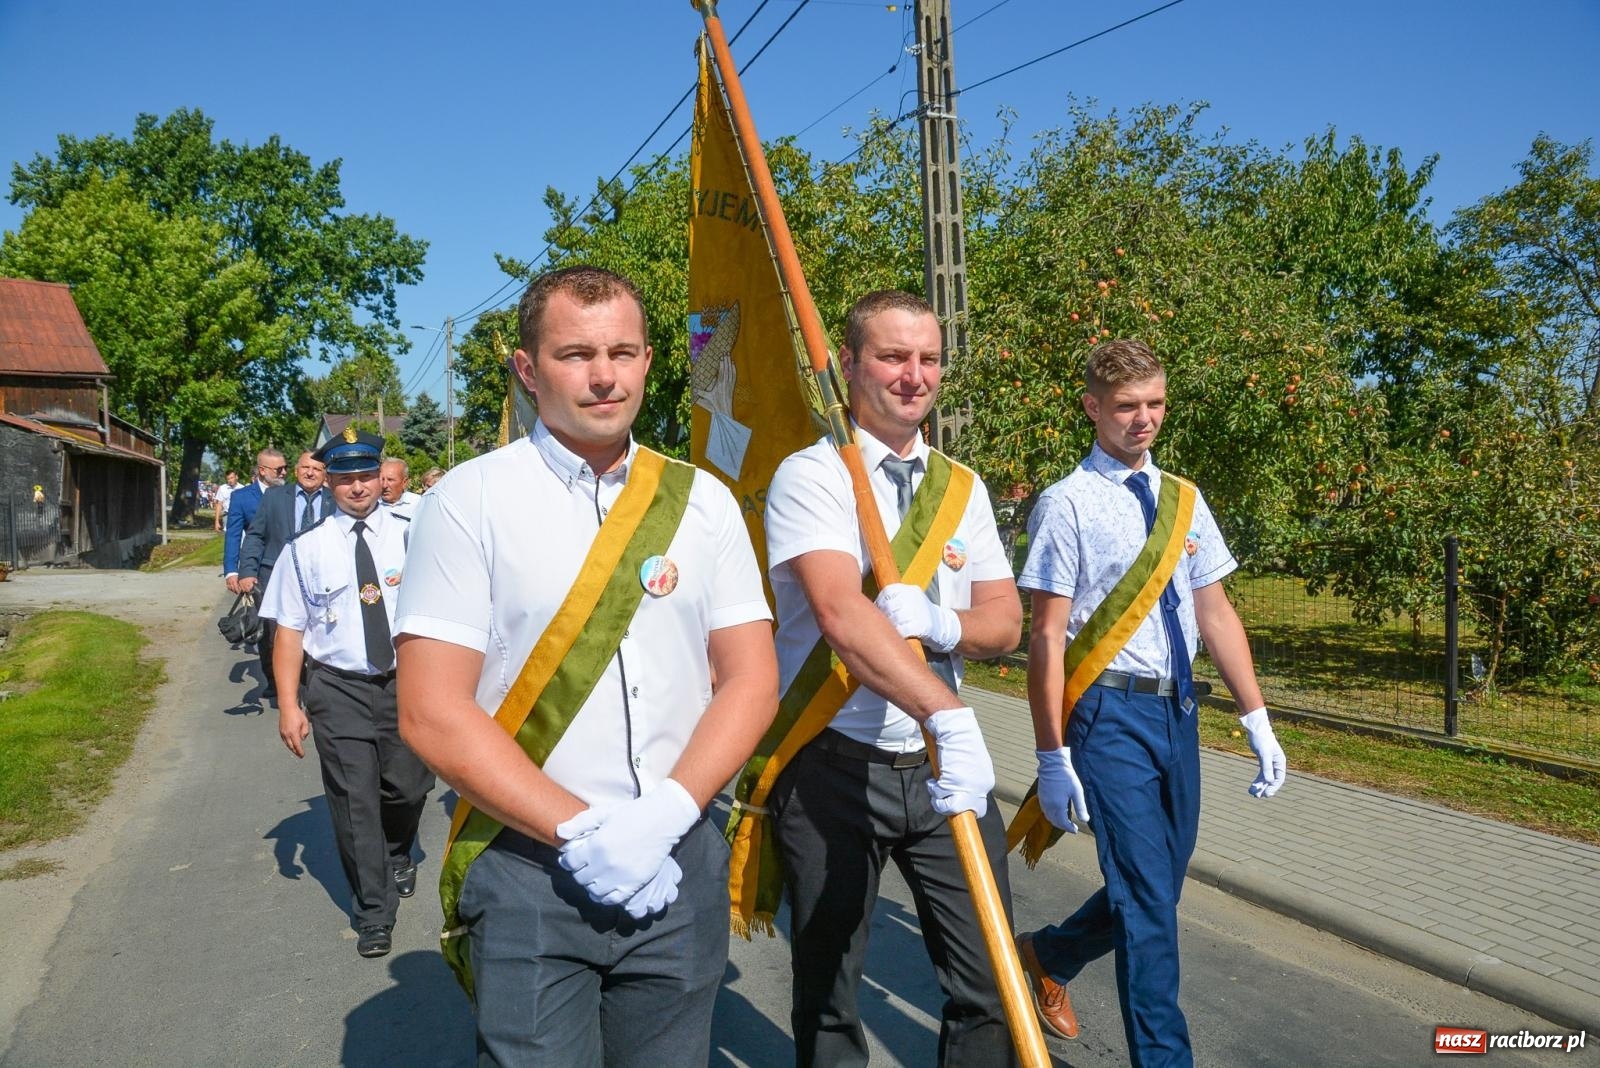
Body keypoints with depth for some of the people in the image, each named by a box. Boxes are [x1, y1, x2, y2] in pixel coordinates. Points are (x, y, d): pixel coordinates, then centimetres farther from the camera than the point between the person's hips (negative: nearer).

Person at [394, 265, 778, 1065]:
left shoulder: (701, 501, 3)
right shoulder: (471, 501, -6)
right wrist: (582, 833, -15)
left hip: (677, 866, 3)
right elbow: (433, 713, -10)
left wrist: (663, 817, -12)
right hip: (528, 868, -2)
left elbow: (751, 679, 2)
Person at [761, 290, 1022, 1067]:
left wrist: (940, 624, -17)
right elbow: (842, 615, -25)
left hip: (945, 768, 5)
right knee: (828, 1001, 12)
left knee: (988, 985, 9)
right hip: (835, 767, -4)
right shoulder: (811, 476, -10)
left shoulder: (962, 487, 10)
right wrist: (949, 714, -37)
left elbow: (1006, 622, 6)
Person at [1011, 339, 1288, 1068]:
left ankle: (1048, 955, 42)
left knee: (1156, 887, 17)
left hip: (1178, 709, 7)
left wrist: (1256, 722, 7)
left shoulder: (1183, 500, 9)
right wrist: (1052, 757, -12)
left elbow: (1215, 613, 11)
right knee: (1148, 898, -4)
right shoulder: (1068, 504, -9)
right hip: (1112, 713, -6)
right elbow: (1047, 634, -11)